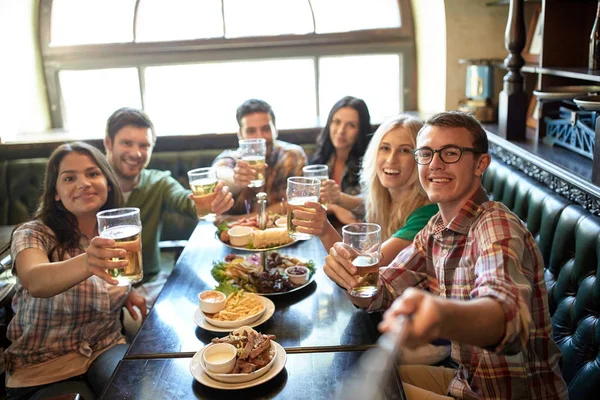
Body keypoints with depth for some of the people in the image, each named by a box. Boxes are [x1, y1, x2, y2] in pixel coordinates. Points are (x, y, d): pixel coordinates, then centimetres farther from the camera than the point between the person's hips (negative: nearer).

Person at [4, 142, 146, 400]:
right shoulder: (33, 234, -14)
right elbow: (35, 282, -36)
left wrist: (126, 292, -1)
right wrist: (85, 263, -56)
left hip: (106, 348, 4)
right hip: (42, 364, -3)